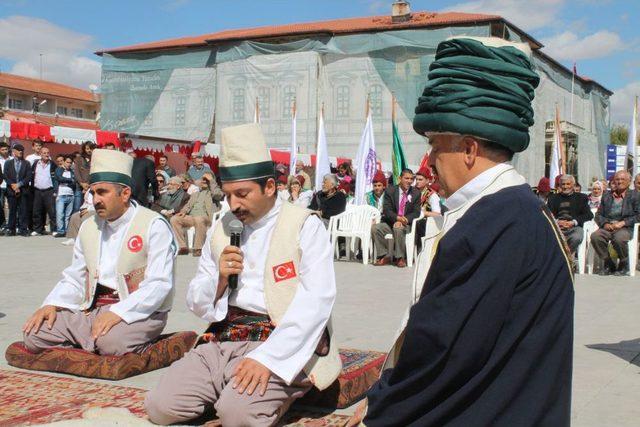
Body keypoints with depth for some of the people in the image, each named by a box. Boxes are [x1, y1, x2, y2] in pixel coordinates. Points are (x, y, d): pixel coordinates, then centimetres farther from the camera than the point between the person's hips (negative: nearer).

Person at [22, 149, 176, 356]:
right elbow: (74, 279, 17)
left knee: (111, 341, -37)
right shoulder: (89, 227, 14)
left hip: (137, 313, -6)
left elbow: (159, 284, -17)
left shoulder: (154, 226, -8)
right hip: (91, 310, 6)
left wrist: (118, 313, -26)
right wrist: (51, 305, -3)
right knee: (34, 334, -13)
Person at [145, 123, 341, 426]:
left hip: (282, 345, -5)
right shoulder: (221, 230, 15)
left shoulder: (305, 227, -3)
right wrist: (220, 280, -6)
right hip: (224, 341, 5)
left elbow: (316, 302, -15)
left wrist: (267, 357, -24)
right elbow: (196, 304, 17)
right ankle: (227, 394, 10)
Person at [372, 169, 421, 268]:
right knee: (375, 228, -26)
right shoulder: (390, 191, 3)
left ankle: (400, 258, -20)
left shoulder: (416, 193, 5)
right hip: (390, 223, 2)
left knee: (398, 228, -36)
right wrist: (397, 217, -27)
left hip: (406, 224, -2)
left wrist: (404, 220, -21)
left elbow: (416, 212, -2)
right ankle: (386, 256, -16)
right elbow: (386, 210, -6)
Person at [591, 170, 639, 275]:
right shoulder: (606, 196, 20)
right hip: (607, 226, 3)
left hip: (625, 228, -3)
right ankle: (609, 264, -9)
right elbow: (598, 214, 14)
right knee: (595, 236, -29)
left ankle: (624, 265, -9)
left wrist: (622, 223, -13)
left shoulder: (634, 196, 10)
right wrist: (605, 224, -7)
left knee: (619, 238, -38)